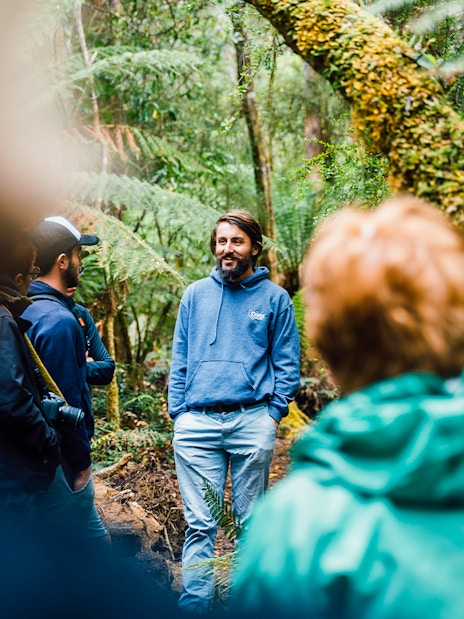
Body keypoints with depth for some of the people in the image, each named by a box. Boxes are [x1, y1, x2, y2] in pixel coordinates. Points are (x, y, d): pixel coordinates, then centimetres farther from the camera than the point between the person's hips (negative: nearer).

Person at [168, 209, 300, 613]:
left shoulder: (274, 298, 7)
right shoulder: (196, 295, 13)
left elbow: (287, 363, 6)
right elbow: (179, 360, 14)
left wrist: (274, 413, -3)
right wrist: (177, 411, 5)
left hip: (253, 421, -1)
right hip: (197, 423, 1)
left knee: (251, 520, 8)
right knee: (200, 524, 0)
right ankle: (194, 606, 6)